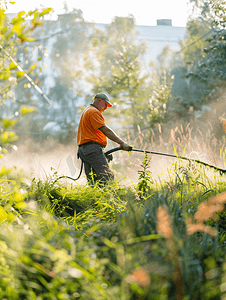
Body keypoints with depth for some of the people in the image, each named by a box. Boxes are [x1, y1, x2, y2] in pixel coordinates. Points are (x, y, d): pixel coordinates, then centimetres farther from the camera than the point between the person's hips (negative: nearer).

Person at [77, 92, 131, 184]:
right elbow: (105, 130, -16)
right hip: (92, 149, -11)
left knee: (92, 180, 3)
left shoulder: (87, 111, 28)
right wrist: (121, 142, -18)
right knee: (107, 177, -18)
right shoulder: (93, 112, -7)